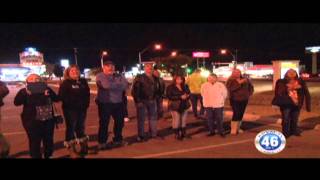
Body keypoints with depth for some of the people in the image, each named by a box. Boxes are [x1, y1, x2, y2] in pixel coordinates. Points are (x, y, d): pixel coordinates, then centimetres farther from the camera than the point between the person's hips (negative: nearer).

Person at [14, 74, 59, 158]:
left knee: (49, 140, 16)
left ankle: (48, 156, 35)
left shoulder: (46, 89, 7)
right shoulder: (24, 91, -3)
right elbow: (16, 102, -16)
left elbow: (57, 99, 6)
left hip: (48, 120, 4)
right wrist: (25, 94, -28)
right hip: (33, 122, -4)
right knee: (35, 142, -4)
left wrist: (50, 93, -12)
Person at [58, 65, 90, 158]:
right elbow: (62, 96, -13)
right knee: (71, 128, -1)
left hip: (82, 109, 5)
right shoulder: (65, 83, -5)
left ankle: (83, 146, 27)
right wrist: (71, 104, -17)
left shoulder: (83, 81, 11)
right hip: (70, 109, -5)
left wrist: (86, 104, 2)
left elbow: (87, 94, 14)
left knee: (80, 127, 15)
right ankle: (71, 150, 7)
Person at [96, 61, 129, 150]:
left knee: (119, 122, 13)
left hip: (118, 103, 5)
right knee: (104, 123, 2)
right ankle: (102, 142, 15)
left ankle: (117, 140, 31)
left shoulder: (119, 76, 9)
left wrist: (112, 86, -15)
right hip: (105, 103, -5)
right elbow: (106, 85, -23)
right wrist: (118, 86, -10)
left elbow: (125, 85, -7)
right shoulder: (100, 76, -5)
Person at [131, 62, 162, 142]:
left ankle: (154, 134, 22)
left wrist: (154, 98, 6)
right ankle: (141, 136, 10)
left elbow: (156, 88, 17)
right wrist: (138, 101, -15)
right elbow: (134, 90, -11)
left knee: (153, 118, 10)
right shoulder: (139, 78, -7)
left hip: (152, 101, 5)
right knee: (141, 119, 1)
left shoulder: (154, 78, 9)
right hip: (142, 101, -5)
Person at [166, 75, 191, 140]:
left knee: (184, 120, 9)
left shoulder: (185, 86, 11)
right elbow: (169, 96, -16)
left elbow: (189, 93, 20)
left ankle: (183, 133, 22)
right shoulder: (170, 87, -7)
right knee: (176, 120, -4)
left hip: (184, 105, 6)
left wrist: (187, 96, -7)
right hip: (175, 106, -5)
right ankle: (176, 134, 8)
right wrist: (180, 97, -20)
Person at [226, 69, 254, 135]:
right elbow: (231, 88, -24)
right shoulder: (230, 80, -6)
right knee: (236, 113, -13)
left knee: (241, 114, 7)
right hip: (235, 100, -5)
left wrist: (249, 93, 9)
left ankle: (238, 128, 19)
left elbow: (250, 86, 20)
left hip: (244, 99, 5)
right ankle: (233, 129, -7)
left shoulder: (245, 79, 7)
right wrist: (239, 83, -26)